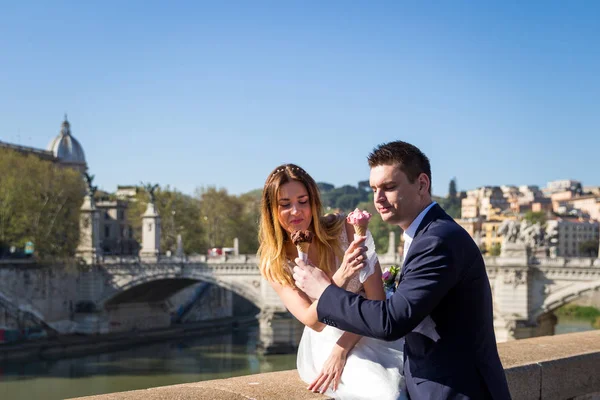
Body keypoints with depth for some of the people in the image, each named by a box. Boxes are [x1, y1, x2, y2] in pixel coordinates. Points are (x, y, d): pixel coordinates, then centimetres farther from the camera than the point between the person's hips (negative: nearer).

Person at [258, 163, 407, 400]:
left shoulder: (348, 229, -12)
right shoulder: (274, 263, -10)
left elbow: (376, 299, -9)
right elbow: (313, 321, -22)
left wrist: (341, 350, -17)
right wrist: (340, 278, -40)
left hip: (372, 334, 1)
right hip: (326, 342, -1)